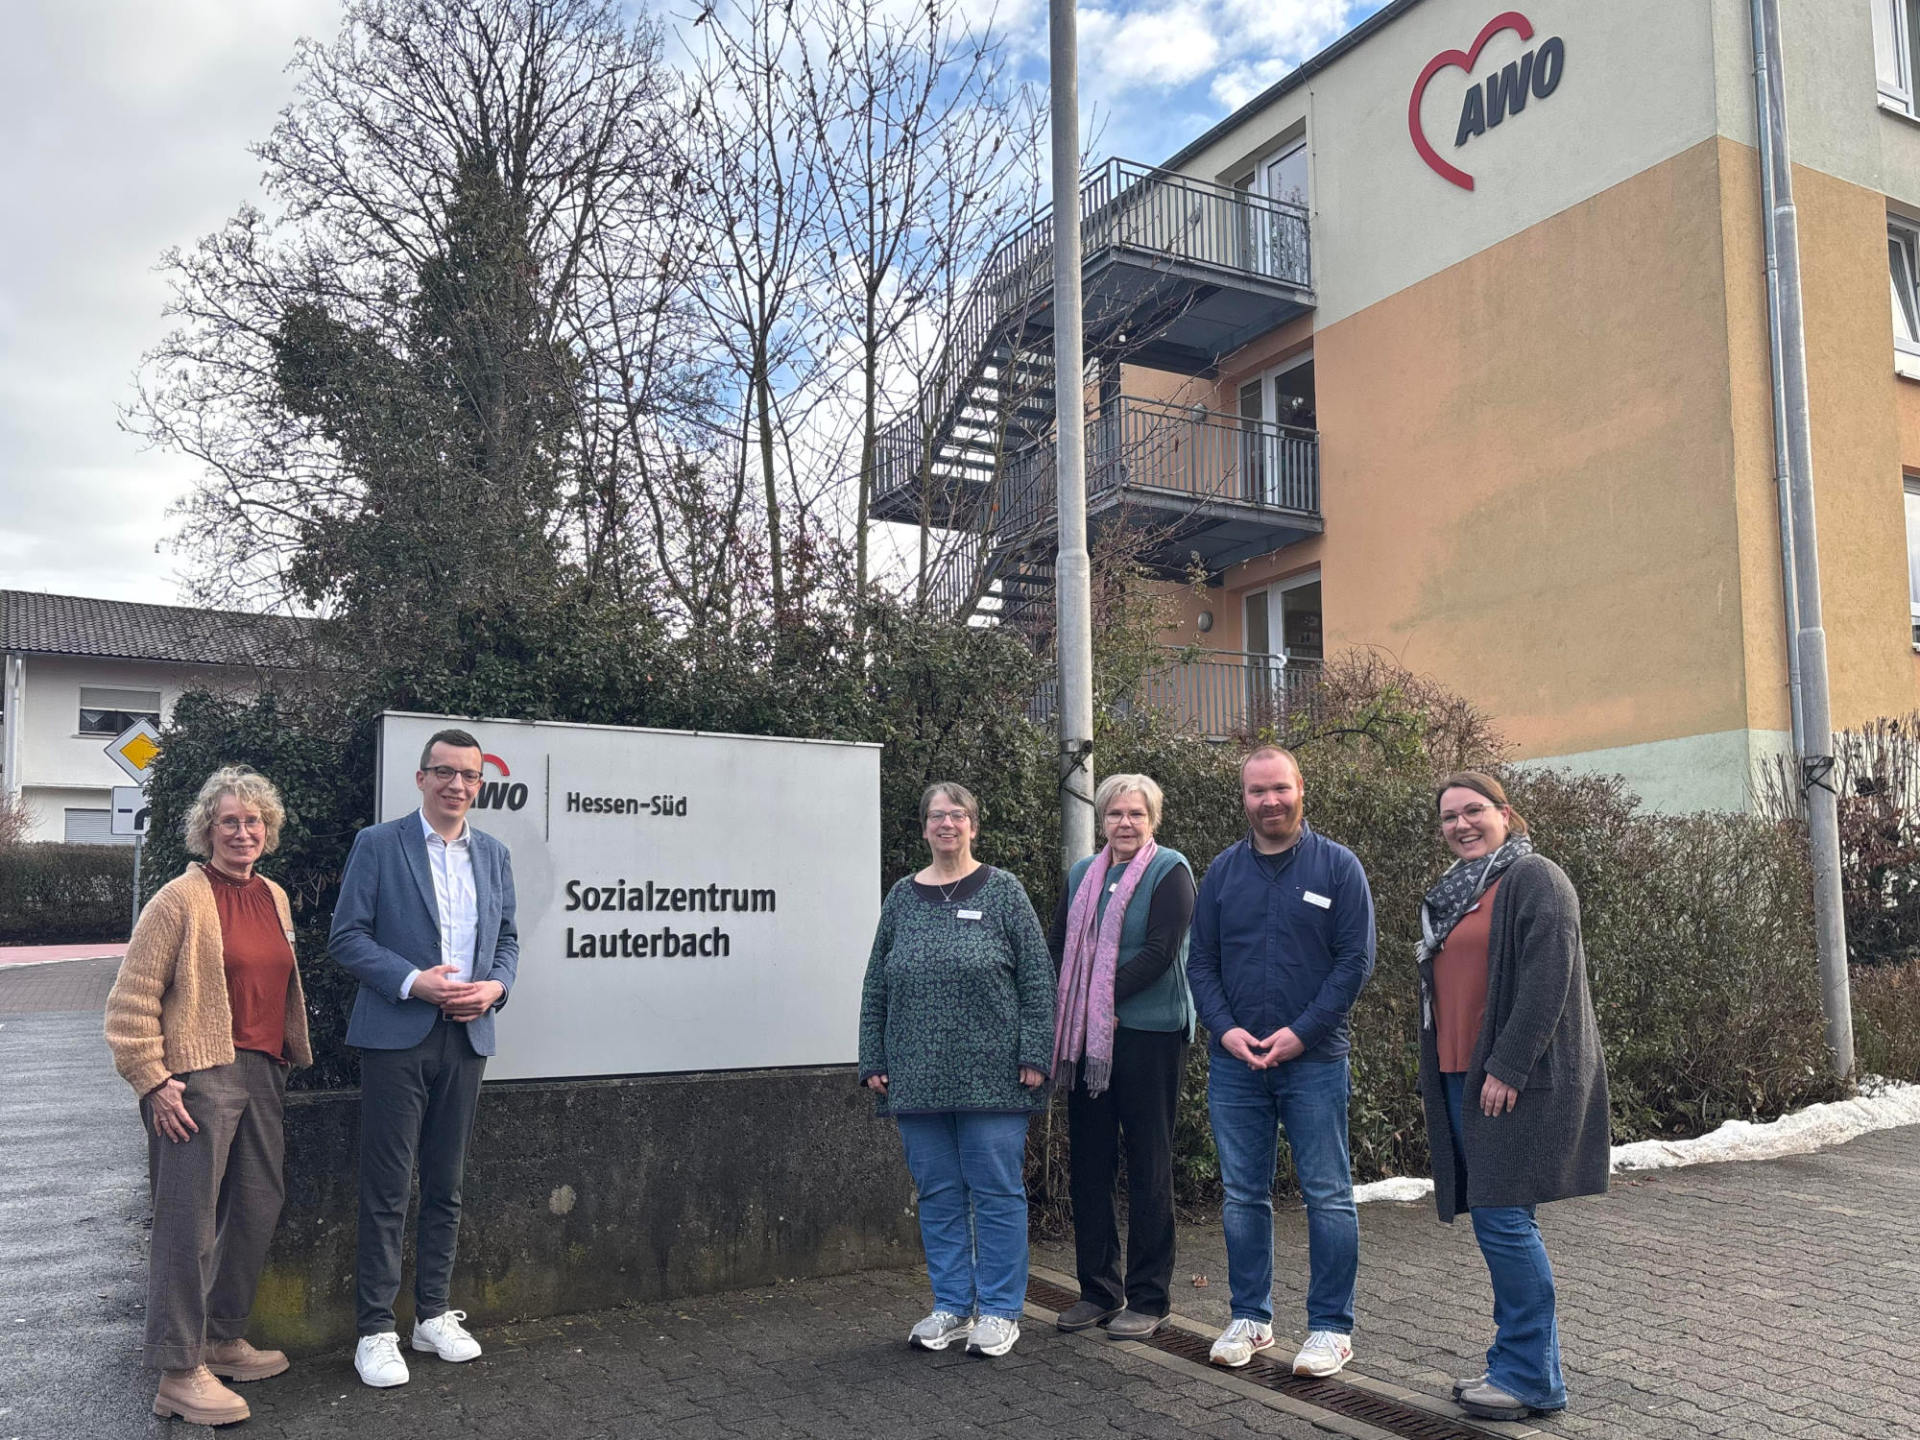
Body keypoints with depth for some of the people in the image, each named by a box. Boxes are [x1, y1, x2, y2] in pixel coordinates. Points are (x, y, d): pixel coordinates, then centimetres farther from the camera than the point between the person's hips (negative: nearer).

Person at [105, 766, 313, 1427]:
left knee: (259, 1207, 14)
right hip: (198, 1079, -8)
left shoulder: (275, 898, 13)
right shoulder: (180, 900, -8)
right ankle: (179, 1374, 6)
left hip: (262, 1075, 8)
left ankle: (223, 1340, 30)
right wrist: (153, 1081, -13)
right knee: (189, 1220, -3)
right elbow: (132, 1000, -10)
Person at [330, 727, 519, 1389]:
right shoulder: (377, 845, -3)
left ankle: (433, 1315, 25)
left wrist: (494, 985, -4)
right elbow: (347, 936, -6)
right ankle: (375, 1330, 11)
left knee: (446, 1185, 13)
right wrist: (414, 981, -17)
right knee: (387, 1188, 0)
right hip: (397, 1035, -4)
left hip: (467, 1036, 5)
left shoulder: (494, 854, 11)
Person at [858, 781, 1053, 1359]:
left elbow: (1038, 979, -3)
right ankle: (952, 1307, 23)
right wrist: (873, 1062, 7)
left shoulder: (1002, 892, -1)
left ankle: (1000, 1311, 15)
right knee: (938, 1195, 11)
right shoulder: (902, 898, 9)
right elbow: (876, 987, 11)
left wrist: (1034, 1055, -8)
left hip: (991, 1075, -3)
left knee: (997, 1192, 3)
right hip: (918, 1079, 4)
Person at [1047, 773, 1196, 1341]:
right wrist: (1065, 1011, -2)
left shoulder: (1169, 871, -4)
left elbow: (1161, 952, -14)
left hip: (1147, 1033, -6)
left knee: (1148, 1167, 2)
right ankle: (1098, 1290, 24)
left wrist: (1105, 1000, -16)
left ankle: (1149, 1299, 13)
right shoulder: (1082, 875, 14)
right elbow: (1058, 947, 13)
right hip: (1086, 1039, 6)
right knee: (1087, 1163, 10)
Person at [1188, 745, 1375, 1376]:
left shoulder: (1337, 866, -1)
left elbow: (1356, 959, -5)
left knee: (1328, 1196, 4)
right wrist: (1226, 1028, -7)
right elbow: (1201, 962, 9)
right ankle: (1250, 1317, 24)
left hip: (1315, 1061, -3)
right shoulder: (1222, 871, 8)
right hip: (1233, 1061, 3)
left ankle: (1332, 1326, 16)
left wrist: (1303, 1031, -13)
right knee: (1242, 1196, 11)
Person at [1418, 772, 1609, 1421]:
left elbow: (1547, 980, -17)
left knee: (1503, 1217, -8)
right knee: (1496, 1221, 12)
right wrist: (1435, 1073, 18)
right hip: (1461, 1077, 9)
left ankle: (1532, 1378, 4)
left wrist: (1507, 1069, -21)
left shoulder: (1535, 879, -8)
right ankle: (1517, 1362, 22)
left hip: (1516, 1081, -8)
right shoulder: (1452, 891, 18)